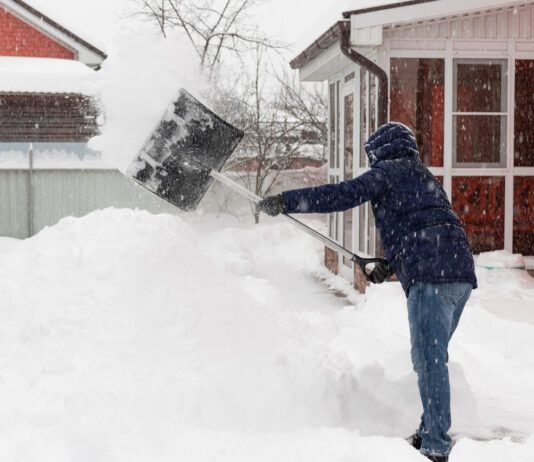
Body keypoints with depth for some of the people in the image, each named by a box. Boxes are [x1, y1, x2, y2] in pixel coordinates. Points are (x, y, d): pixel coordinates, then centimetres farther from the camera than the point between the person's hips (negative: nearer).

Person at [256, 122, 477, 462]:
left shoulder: (389, 170, 4)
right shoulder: (423, 176, 31)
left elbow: (346, 194, -10)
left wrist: (285, 202, -8)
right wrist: (391, 266, 30)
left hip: (431, 275, -9)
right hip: (462, 273, 9)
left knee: (429, 359, -8)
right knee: (433, 356, 17)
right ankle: (432, 433, 23)